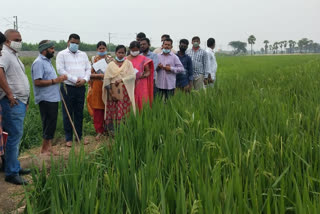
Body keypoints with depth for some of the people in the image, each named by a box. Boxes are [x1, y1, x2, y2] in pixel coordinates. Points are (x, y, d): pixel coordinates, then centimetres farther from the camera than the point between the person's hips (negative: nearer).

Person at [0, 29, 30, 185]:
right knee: (15, 136, -7)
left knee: (15, 136, 15)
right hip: (13, 102, -10)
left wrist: (25, 100, 22)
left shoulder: (13, 55, 20)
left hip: (20, 102, 10)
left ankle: (15, 167, 25)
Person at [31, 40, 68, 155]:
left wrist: (60, 78, 6)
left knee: (51, 124, 13)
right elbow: (37, 82, -22)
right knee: (49, 124, -4)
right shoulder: (39, 62, -13)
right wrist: (55, 80, -20)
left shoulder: (47, 61, 18)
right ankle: (45, 149, 6)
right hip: (46, 99, -9)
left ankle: (48, 147, 21)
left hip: (53, 98, 9)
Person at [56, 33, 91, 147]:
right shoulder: (62, 54, 0)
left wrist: (85, 79, -10)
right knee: (67, 113, 2)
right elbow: (60, 70, -10)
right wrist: (75, 80, -15)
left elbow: (88, 68, 10)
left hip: (81, 87, 4)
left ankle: (79, 136, 19)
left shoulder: (83, 55, 14)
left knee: (79, 113, 10)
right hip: (67, 87, -4)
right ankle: (68, 138, 9)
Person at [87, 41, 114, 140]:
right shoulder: (94, 60, 8)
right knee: (97, 109, -2)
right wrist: (101, 75, -13)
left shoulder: (110, 59, 8)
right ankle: (99, 130, 5)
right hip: (97, 85, 0)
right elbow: (90, 74, 1)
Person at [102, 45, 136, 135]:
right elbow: (106, 78, 5)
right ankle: (112, 131, 4)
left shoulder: (128, 63, 8)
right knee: (112, 110, -2)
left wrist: (122, 80, -11)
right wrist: (109, 89, -6)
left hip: (125, 91, -1)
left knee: (123, 110, -6)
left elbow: (133, 75, -2)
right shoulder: (111, 64, 10)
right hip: (113, 90, 1)